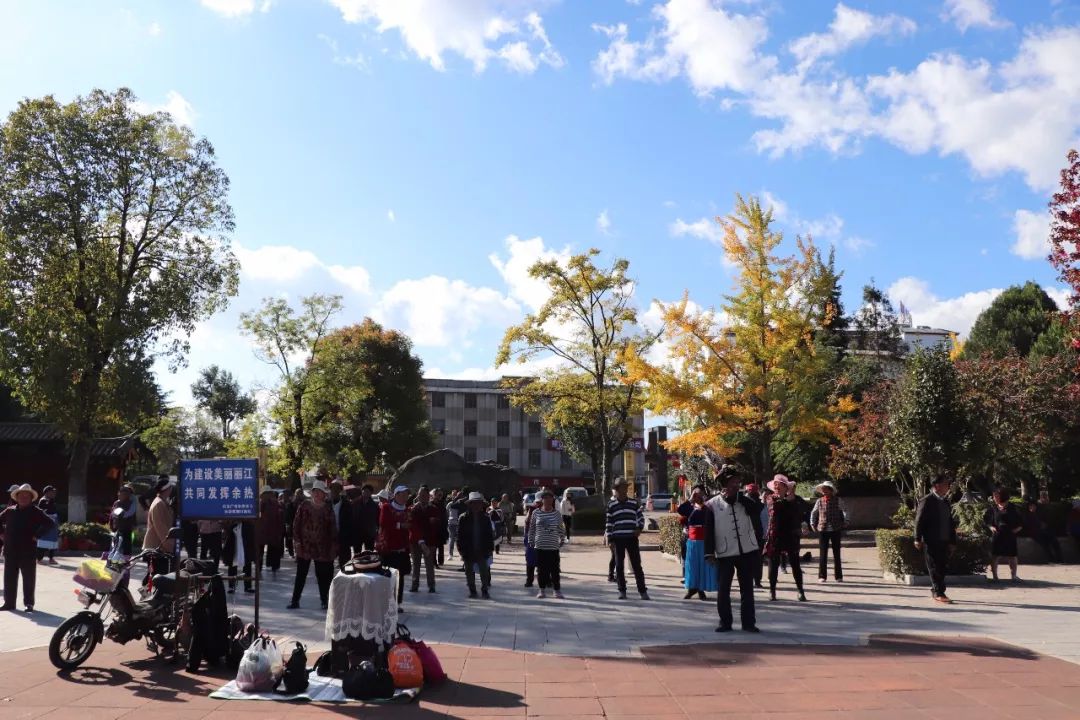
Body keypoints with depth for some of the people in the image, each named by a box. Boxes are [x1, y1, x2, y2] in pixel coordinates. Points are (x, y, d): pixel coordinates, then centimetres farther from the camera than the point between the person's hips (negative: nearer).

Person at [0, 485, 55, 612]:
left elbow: (51, 523, -12)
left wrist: (37, 535, -14)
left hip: (28, 551, -4)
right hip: (10, 550, 4)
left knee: (29, 578, 2)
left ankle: (29, 603, 9)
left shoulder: (36, 512, -4)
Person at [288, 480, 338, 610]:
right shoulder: (304, 505, 1)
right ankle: (295, 600, 13)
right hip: (305, 545, 0)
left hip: (322, 547, 0)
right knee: (301, 574, 5)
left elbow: (333, 528, 4)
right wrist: (296, 540, -6)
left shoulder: (328, 509, 2)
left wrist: (334, 545, -1)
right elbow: (296, 523, 1)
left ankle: (325, 601, 16)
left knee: (323, 575, 6)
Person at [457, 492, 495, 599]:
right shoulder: (464, 518, -3)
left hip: (482, 550, 0)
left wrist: (490, 548, -1)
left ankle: (485, 591, 9)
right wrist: (461, 549, -6)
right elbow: (460, 535, -2)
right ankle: (472, 590, 22)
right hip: (468, 551, 0)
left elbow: (490, 535, 3)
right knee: (470, 572, 10)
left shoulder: (485, 518, 0)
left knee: (484, 571, 0)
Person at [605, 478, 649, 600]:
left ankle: (642, 591, 5)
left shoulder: (634, 503, 6)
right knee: (619, 566, 5)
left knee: (637, 565, 0)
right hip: (618, 539, 0)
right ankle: (622, 590, 14)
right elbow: (608, 523, 3)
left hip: (632, 538, 0)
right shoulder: (611, 505, 2)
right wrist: (610, 539, -1)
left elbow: (641, 517, 12)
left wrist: (640, 528, -4)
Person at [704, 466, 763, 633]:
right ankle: (725, 622, 16)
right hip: (724, 554, -2)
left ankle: (748, 622, 16)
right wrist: (709, 553, -10)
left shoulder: (744, 501, 5)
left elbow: (757, 509, -15)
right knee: (723, 590, 3)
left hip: (747, 552, 2)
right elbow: (709, 531, -4)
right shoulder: (712, 505, -3)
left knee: (747, 589, 8)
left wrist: (738, 496, -13)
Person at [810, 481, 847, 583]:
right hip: (822, 530, 1)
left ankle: (838, 576, 15)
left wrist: (844, 524, -1)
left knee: (836, 553, 7)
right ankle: (822, 576, 6)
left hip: (835, 530, -1)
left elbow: (845, 512, 5)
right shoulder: (819, 501, 5)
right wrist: (813, 524, 12)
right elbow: (813, 513, 17)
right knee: (822, 553, 1)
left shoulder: (838, 500, -1)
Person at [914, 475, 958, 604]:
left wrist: (952, 541, 13)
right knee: (935, 568, -5)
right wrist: (918, 539, -13)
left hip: (944, 541, 7)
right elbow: (919, 521, -9)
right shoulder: (927, 501, -7)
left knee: (941, 567, 9)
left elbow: (951, 523, 17)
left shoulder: (946, 502, 14)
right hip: (931, 542, -7)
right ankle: (938, 594, -3)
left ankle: (935, 591, 19)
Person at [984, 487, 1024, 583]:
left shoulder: (1012, 508, 1)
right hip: (996, 535, 0)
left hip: (1010, 536, 0)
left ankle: (1013, 576, 15)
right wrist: (990, 527, -5)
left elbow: (1021, 522, 8)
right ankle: (994, 576, 8)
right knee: (994, 557, -1)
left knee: (1012, 557, 4)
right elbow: (985, 520, 10)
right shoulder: (992, 507, 3)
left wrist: (1017, 528, -8)